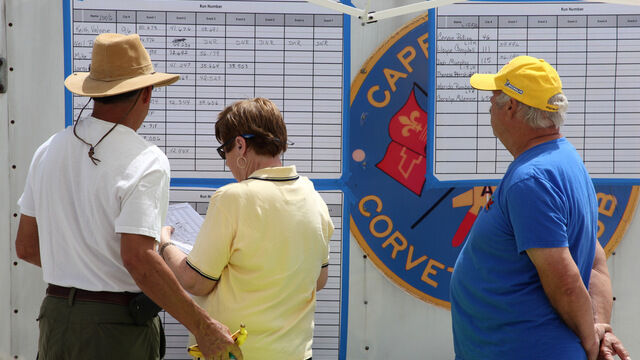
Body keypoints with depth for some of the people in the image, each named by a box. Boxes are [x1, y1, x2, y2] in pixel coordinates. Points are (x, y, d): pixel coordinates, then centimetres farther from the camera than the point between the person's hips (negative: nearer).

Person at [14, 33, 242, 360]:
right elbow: (138, 258, -24)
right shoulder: (145, 161, -15)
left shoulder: (48, 151, 6)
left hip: (56, 319, 6)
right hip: (119, 332, -6)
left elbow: (26, 247, 12)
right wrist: (203, 327, -19)